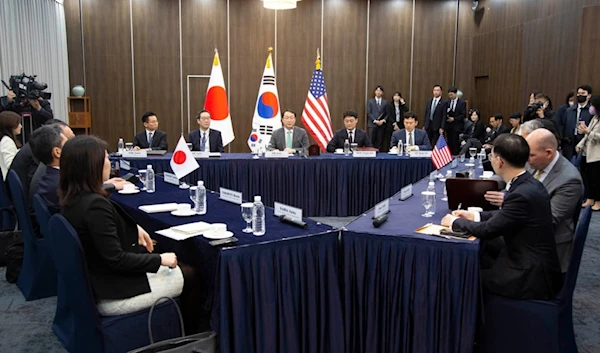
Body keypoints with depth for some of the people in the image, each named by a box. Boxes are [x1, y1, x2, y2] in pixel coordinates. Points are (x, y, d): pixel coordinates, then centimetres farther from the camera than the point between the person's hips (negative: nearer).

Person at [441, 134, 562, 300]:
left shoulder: (523, 194, -28)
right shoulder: (527, 184, -1)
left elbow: (487, 230, -19)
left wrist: (455, 222, -4)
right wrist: (475, 216, 10)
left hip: (531, 277, -8)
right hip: (531, 263, 8)